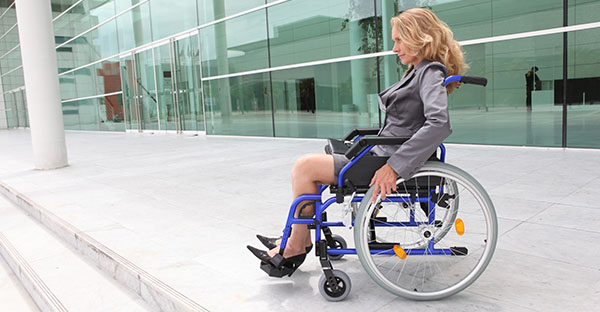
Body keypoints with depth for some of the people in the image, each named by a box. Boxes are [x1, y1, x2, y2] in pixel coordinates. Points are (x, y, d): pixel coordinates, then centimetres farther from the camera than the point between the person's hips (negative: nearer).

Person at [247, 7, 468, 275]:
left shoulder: (431, 73, -13)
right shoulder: (417, 72, 17)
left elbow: (439, 124, -29)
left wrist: (394, 166, -31)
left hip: (387, 164, -10)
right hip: (382, 156, 10)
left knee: (305, 166, -12)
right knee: (307, 165, 9)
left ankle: (297, 246, 3)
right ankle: (296, 238, 17)